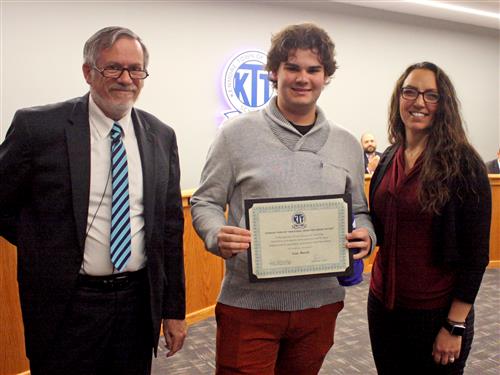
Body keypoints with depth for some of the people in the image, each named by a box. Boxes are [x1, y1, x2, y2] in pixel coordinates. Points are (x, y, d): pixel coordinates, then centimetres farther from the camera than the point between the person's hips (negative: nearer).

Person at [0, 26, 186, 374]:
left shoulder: (161, 136, 1)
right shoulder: (38, 126, -9)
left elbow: (170, 226, 4)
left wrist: (174, 309, 6)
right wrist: (47, 250, -5)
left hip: (139, 302, 3)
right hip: (66, 306, -3)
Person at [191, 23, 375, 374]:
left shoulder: (348, 145, 6)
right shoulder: (237, 133, -4)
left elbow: (359, 211, 14)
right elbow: (205, 202, 0)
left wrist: (365, 236, -8)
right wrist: (218, 236, -21)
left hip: (321, 302, 4)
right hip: (248, 303, -3)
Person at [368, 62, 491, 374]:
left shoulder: (462, 164, -12)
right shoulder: (390, 158, 3)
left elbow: (476, 254, -12)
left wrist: (456, 326, -13)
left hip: (436, 313, -5)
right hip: (383, 303, 5)